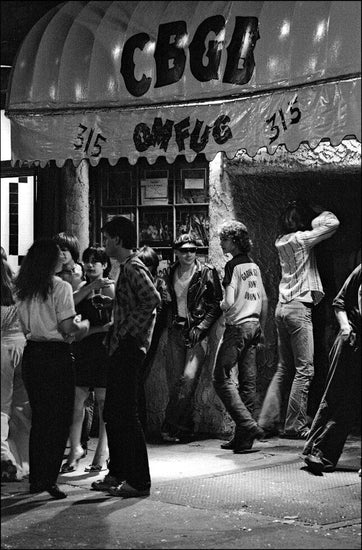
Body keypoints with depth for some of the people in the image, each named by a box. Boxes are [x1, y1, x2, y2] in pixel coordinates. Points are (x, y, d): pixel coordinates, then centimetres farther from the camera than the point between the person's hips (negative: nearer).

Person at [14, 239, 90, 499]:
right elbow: (67, 326, -16)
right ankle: (49, 479, -4)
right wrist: (83, 325, 3)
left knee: (39, 417, 15)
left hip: (31, 352, 6)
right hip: (56, 354, -6)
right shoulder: (60, 287, -11)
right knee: (59, 419, 0)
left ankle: (36, 478, 17)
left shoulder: (23, 289, 8)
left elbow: (24, 326, 9)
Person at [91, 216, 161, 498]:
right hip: (120, 348, 10)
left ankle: (139, 481, -5)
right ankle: (118, 474, 22)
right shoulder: (126, 268, 18)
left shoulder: (134, 268, -13)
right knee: (112, 413, 14)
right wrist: (113, 332, 12)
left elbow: (153, 299, -28)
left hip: (129, 348, -10)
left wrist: (127, 330, -21)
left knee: (126, 415, -8)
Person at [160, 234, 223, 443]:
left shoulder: (207, 273, -1)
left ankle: (171, 426, -11)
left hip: (198, 331, -4)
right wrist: (169, 322, 7)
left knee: (188, 378, -16)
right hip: (176, 330, 4)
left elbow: (217, 305, -2)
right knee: (175, 380, 0)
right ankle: (185, 428, 8)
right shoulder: (171, 273, 11)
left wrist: (201, 328, -11)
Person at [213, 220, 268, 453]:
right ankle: (244, 438, 9)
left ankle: (248, 425, -15)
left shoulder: (233, 266, -11)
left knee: (222, 378, -3)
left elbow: (229, 302, -20)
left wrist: (219, 305, 2)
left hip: (237, 327, -8)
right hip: (254, 325, 8)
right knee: (248, 382, 7)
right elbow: (264, 300, 17)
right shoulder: (254, 266, 12)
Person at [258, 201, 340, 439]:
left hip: (283, 306, 8)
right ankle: (295, 425, -5)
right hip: (299, 307, -8)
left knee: (285, 368, 13)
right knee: (304, 369, -4)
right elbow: (332, 223, -9)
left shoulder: (282, 241, 11)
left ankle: (268, 421, 10)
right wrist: (317, 211, 6)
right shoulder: (300, 239, -11)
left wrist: (313, 214, 16)